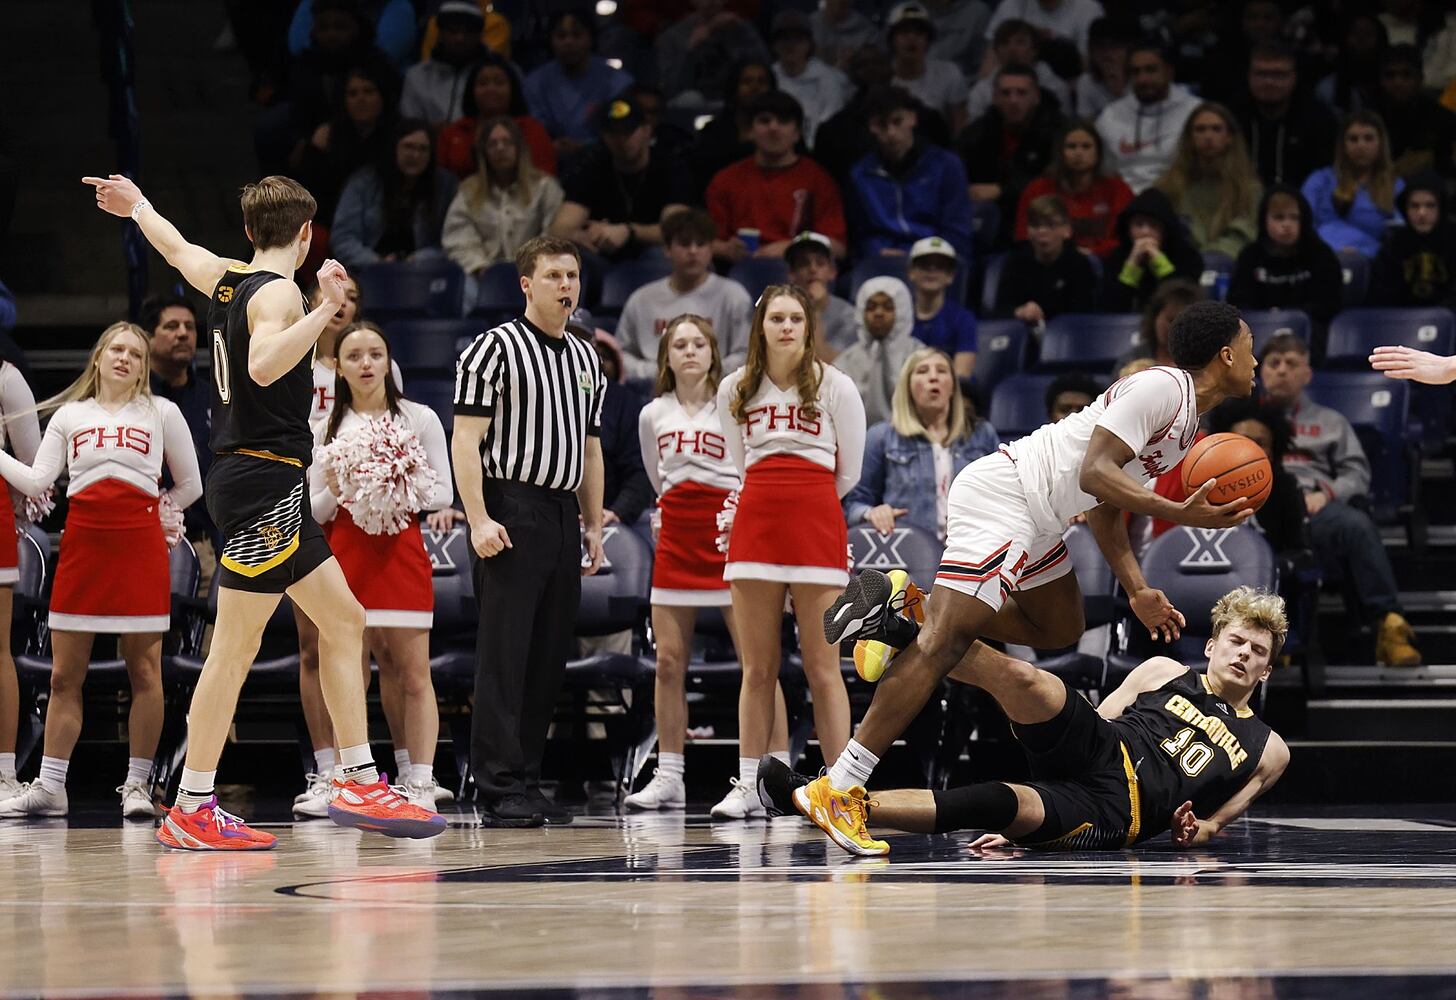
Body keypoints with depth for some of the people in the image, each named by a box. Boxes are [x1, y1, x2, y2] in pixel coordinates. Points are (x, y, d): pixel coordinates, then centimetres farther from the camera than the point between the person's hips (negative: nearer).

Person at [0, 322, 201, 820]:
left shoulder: (162, 413, 8)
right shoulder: (68, 416, 12)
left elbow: (190, 486, 13)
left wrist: (148, 513, 7)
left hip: (140, 548, -2)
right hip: (82, 546, 2)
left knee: (144, 671, -2)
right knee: (64, 675, 2)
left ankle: (137, 784, 4)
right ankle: (49, 787, 6)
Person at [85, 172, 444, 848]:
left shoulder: (225, 278, 12)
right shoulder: (277, 292, -13)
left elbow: (175, 247, 33)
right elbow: (264, 366, -32)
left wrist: (137, 205, 52)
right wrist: (325, 313, -35)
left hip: (253, 481, 10)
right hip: (264, 481, -10)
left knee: (343, 619, 10)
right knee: (235, 647, -9)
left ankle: (358, 784, 10)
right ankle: (191, 811, -7)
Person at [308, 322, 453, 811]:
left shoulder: (419, 418, 6)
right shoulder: (326, 429, 11)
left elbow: (444, 493, 4)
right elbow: (314, 510, 11)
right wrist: (334, 491, -9)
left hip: (401, 549, -1)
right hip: (345, 550, 1)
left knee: (413, 674, -4)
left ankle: (421, 782, -3)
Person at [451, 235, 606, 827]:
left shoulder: (585, 360, 17)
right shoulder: (495, 348, -5)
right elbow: (466, 439, -10)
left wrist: (593, 526, 17)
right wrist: (479, 520, -18)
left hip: (563, 516, 7)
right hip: (511, 515, -7)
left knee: (549, 657, 7)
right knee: (504, 655, -9)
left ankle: (527, 782, 13)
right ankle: (501, 791, -9)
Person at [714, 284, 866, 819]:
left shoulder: (835, 387, 3)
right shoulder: (734, 390, 10)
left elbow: (848, 472, 9)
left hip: (817, 524, -2)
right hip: (754, 525, 2)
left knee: (822, 669, -5)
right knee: (757, 669, 2)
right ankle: (749, 786, 7)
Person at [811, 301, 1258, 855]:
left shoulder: (1186, 421, 19)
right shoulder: (1161, 388, -12)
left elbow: (1105, 506, 25)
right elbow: (1095, 473, -22)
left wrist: (1138, 591, 17)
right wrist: (1181, 514, -28)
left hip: (1034, 517, 11)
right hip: (1000, 496, -11)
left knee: (1061, 629, 24)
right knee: (944, 643, -17)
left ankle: (906, 612, 14)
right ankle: (837, 791, -23)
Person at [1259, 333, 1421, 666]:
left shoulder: (1330, 421, 34)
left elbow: (1357, 473, 20)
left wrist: (1325, 494, -2)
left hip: (1315, 506, 1)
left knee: (1356, 525, -38)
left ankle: (1388, 624, -46)